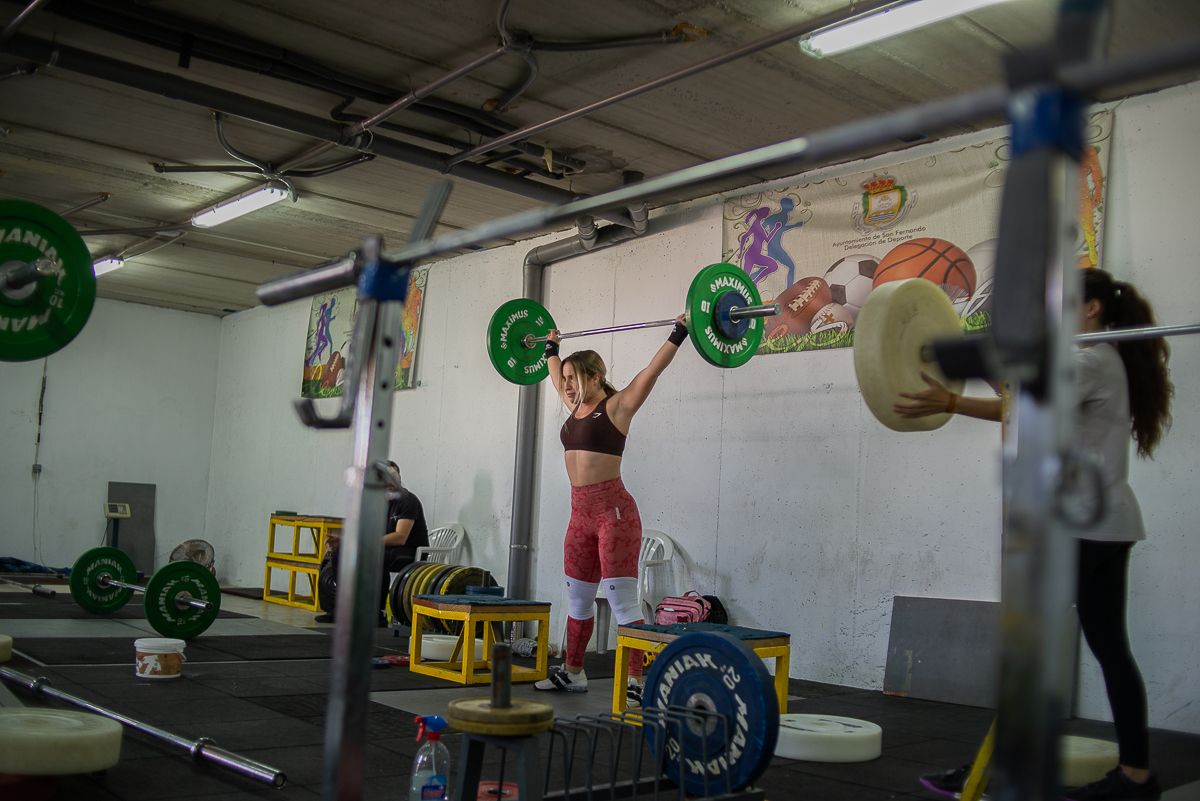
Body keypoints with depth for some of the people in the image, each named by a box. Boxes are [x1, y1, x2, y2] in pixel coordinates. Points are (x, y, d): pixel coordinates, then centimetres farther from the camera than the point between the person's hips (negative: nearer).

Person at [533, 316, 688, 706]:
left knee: (622, 599, -9)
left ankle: (636, 682, -6)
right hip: (581, 512, 8)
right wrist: (551, 346, 43)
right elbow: (557, 375, 33)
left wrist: (679, 333, -15)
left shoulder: (617, 406, -5)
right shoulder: (576, 407, 14)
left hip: (613, 509, -8)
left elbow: (653, 368, -13)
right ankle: (572, 672, 29)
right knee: (577, 597, 16)